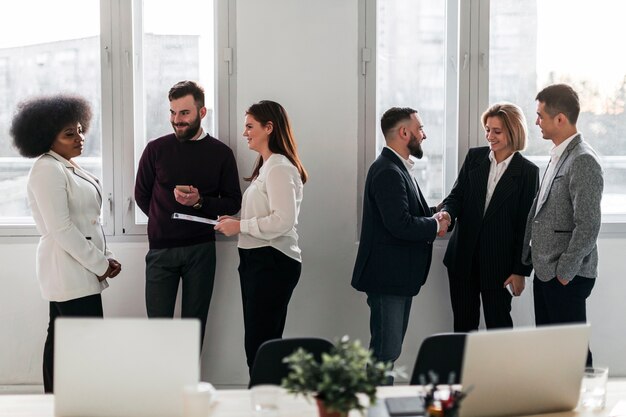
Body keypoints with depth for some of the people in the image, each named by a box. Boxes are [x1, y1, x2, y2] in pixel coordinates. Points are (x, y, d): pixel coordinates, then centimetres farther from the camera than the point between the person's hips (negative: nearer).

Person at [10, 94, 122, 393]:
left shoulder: (69, 167, 15)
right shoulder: (47, 170, -14)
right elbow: (60, 229, -20)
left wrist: (106, 257, 8)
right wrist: (100, 264, -14)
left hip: (81, 270, 10)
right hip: (70, 270, -10)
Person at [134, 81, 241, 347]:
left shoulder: (221, 153, 2)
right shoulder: (156, 149, 2)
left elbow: (233, 203, 2)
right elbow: (141, 195, 12)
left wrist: (200, 202, -14)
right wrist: (164, 220, 12)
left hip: (201, 249, 0)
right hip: (161, 249, 0)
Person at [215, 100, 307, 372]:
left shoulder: (280, 168, -13)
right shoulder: (266, 167, 19)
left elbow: (283, 220, -23)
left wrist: (240, 226, -14)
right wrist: (236, 222, 7)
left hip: (272, 263, -10)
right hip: (257, 260, 10)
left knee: (259, 344, -9)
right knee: (265, 342, 13)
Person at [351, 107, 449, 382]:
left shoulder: (398, 168, 16)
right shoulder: (388, 172, -19)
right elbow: (400, 225, -27)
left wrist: (432, 217, 2)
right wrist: (435, 226, -12)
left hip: (400, 275, 11)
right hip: (388, 276, -11)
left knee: (390, 349, 16)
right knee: (386, 351, -6)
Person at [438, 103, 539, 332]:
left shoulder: (528, 171, -5)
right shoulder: (474, 157, 5)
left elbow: (527, 224, -5)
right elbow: (457, 195, 3)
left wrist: (521, 270, -6)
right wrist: (446, 213, -21)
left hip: (499, 262, -3)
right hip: (463, 258, 3)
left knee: (498, 325, 5)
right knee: (463, 324, 11)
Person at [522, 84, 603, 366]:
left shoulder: (583, 161, -17)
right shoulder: (558, 156, 12)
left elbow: (588, 226, -21)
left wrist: (564, 273, -17)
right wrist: (531, 259, 15)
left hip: (566, 278, -9)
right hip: (545, 272, 9)